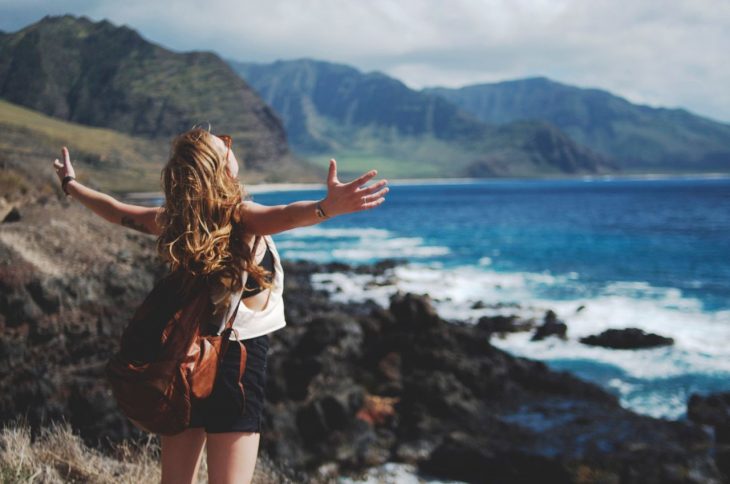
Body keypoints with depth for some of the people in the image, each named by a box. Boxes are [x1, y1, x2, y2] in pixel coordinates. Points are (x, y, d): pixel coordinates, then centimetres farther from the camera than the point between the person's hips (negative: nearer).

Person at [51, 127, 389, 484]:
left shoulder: (175, 219, 1)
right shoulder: (240, 217, -16)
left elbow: (117, 211, 17)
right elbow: (281, 217, -38)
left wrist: (70, 184, 35)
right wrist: (328, 207, -58)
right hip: (238, 359, -6)